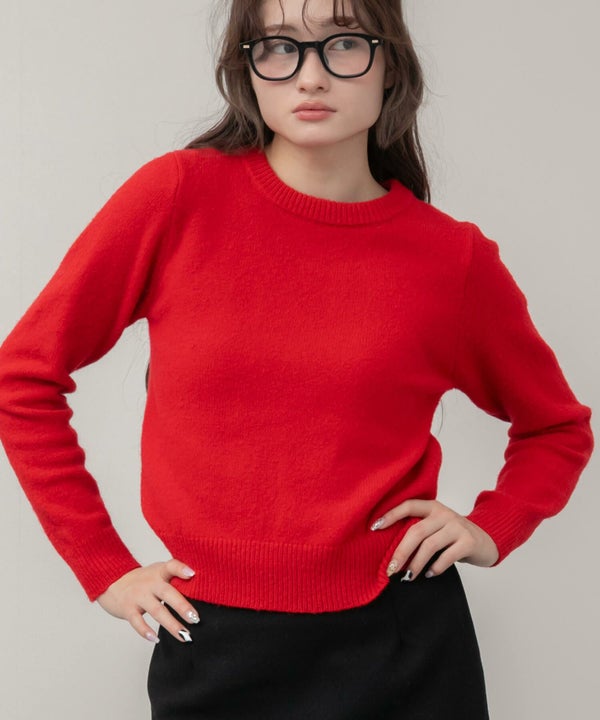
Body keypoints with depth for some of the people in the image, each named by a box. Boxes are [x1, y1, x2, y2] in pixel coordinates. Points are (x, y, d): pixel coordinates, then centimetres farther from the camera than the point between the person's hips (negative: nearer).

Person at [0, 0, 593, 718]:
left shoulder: (452, 259, -4)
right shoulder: (179, 196, -8)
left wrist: (491, 527, -2)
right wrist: (103, 565, -2)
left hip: (401, 647, 1)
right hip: (212, 647, 0)